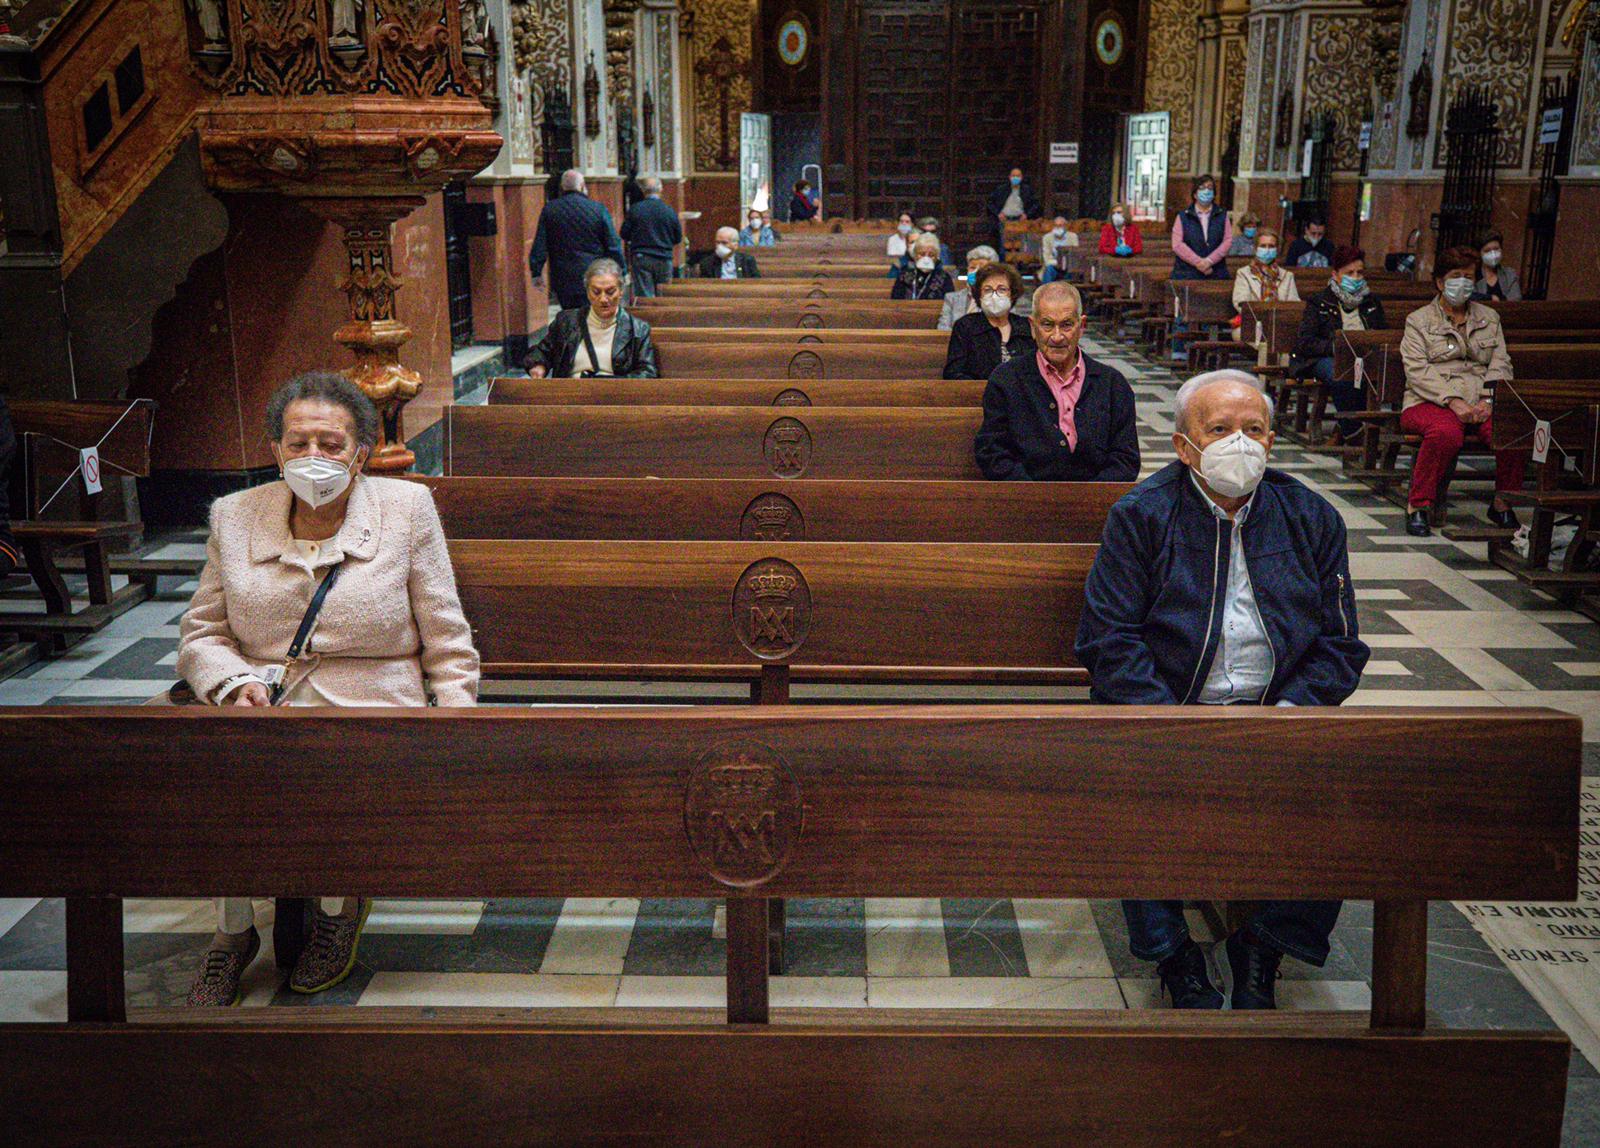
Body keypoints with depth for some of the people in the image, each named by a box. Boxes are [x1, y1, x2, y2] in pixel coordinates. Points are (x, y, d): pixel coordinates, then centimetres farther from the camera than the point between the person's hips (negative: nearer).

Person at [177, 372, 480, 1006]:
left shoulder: (407, 509, 4)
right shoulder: (234, 515, 10)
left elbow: (447, 645, 4)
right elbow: (200, 636, 15)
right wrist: (236, 683, -8)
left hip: (373, 712, -2)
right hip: (264, 713, 2)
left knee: (330, 771, -33)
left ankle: (338, 905, 1)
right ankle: (232, 930, -2)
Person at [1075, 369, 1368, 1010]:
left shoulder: (1311, 519, 9)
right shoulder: (1140, 516, 0)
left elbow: (1340, 643, 9)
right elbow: (1108, 640, -8)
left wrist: (1288, 711, -11)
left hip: (1275, 714, 3)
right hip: (1164, 713, -2)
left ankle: (1261, 953, -3)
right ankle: (1173, 956, -9)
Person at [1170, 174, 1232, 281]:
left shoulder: (1222, 216, 12)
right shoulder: (1183, 217, 7)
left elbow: (1228, 240, 2)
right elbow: (1177, 244, -4)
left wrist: (1209, 260, -13)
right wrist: (1198, 262, -13)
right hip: (1186, 275, -1)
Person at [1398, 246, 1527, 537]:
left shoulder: (1489, 318, 23)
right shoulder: (1419, 320, 9)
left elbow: (1501, 364, 12)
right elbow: (1417, 371, -5)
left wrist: (1487, 401, -8)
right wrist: (1454, 402, -18)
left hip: (1480, 404, 4)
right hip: (1430, 402, -3)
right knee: (1446, 432, -39)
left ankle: (1503, 503, -7)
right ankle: (1417, 506, -23)